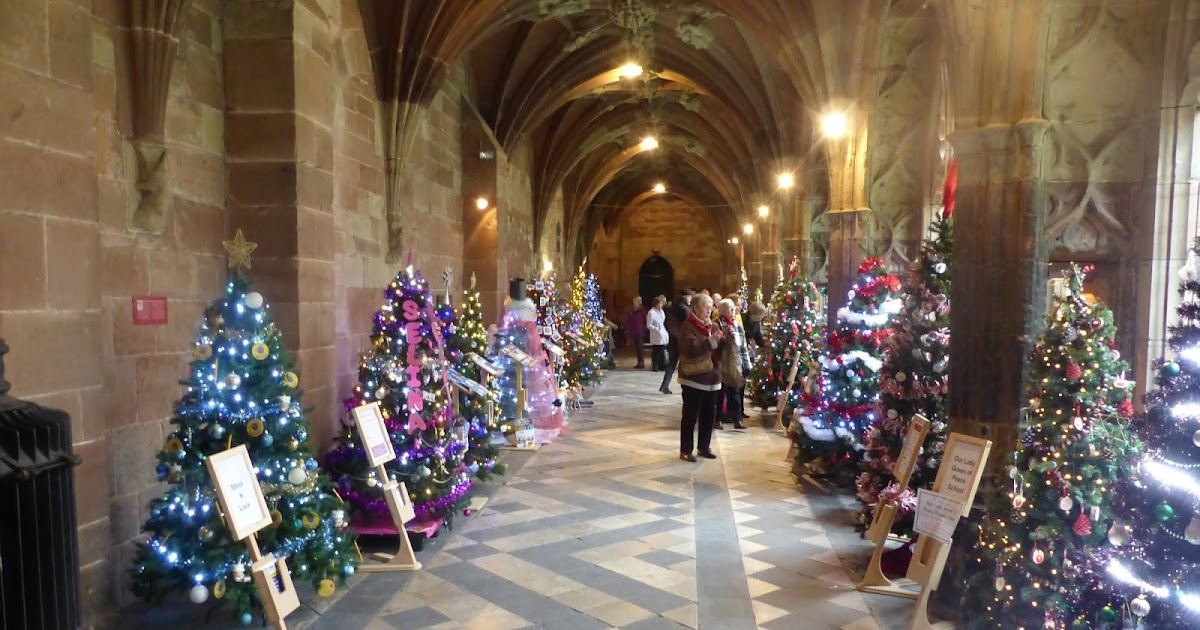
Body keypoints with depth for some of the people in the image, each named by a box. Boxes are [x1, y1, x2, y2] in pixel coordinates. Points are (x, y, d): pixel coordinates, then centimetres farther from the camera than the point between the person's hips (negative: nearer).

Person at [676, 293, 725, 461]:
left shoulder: (712, 326, 14)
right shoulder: (687, 326, -9)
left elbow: (720, 347, 14)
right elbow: (692, 348, -23)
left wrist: (725, 338, -5)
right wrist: (711, 340, -25)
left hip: (711, 378, 7)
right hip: (693, 378, -7)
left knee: (709, 414, 12)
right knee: (690, 415, -1)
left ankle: (704, 447, 25)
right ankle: (685, 450, 7)